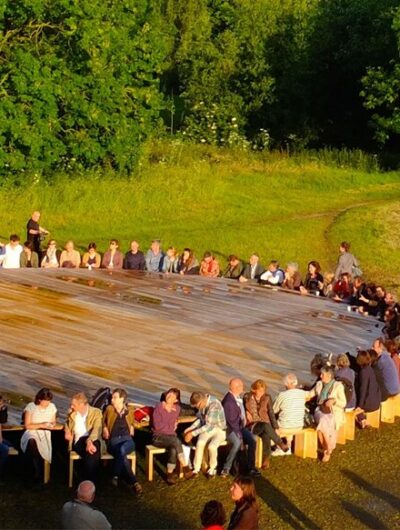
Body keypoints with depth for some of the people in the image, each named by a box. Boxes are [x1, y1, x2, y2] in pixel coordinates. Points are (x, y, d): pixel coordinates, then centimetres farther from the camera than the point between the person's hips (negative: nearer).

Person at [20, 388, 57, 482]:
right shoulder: (31, 407, -4)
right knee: (32, 442, -40)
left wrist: (52, 425, -5)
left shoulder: (52, 407, 8)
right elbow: (27, 425, -5)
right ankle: (37, 471, -29)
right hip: (32, 432, -3)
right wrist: (41, 425, -16)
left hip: (46, 433, 3)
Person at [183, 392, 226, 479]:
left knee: (212, 447, -31)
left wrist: (193, 433, -26)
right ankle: (196, 469, -10)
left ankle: (212, 469, -3)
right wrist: (190, 429, -4)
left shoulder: (214, 405, -29)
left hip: (220, 430, -6)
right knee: (200, 443, -25)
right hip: (208, 429, 6)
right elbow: (200, 419, 10)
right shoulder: (202, 403, -4)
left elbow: (208, 425, -29)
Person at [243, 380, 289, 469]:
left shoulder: (267, 398, 5)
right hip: (251, 426, -1)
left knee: (266, 434, -38)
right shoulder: (247, 397, 2)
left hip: (265, 424, 2)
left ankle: (266, 459, -34)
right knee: (265, 426, -38)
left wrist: (275, 428, -5)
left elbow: (271, 413, 5)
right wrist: (246, 412, -5)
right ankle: (280, 444, -23)